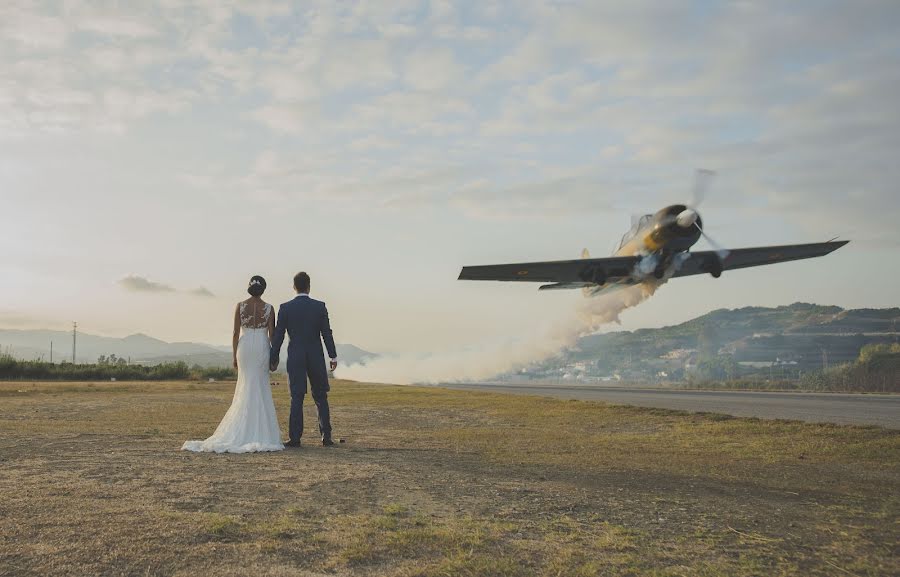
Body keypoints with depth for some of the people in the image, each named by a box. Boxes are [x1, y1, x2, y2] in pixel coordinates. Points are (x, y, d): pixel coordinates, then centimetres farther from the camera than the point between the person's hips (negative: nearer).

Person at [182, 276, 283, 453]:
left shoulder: (240, 306, -2)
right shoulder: (268, 308, -4)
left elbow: (236, 333, -2)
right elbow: (272, 334, -3)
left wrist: (235, 356, 6)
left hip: (244, 347, 1)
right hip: (262, 349, -1)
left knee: (246, 388, 9)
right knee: (261, 388, 5)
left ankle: (243, 432, 6)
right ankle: (260, 432, 3)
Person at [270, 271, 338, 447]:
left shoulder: (285, 308, -4)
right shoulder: (320, 306, -3)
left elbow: (278, 335, -2)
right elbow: (326, 333, -3)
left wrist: (274, 359, 5)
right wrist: (333, 356, 3)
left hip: (295, 358, 0)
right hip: (316, 357, 0)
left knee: (296, 398, 4)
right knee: (320, 397, 10)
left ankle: (295, 438, 2)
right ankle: (326, 436, 8)